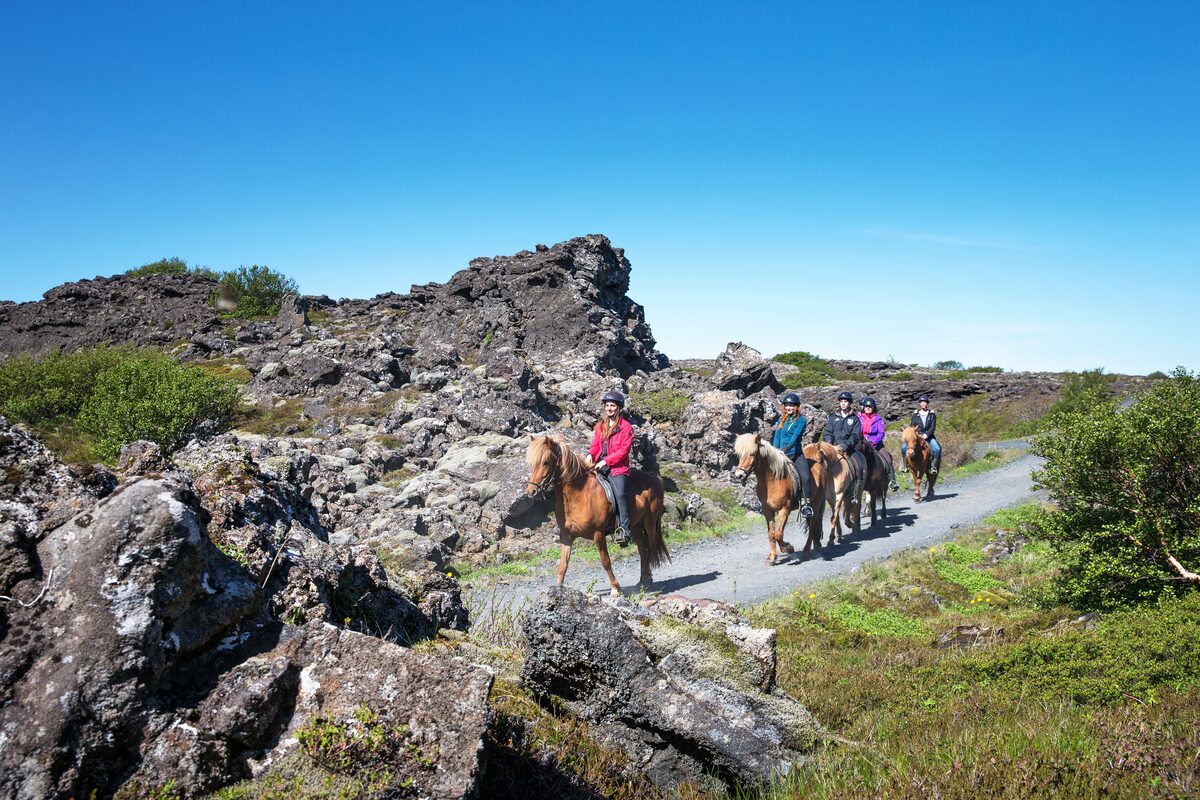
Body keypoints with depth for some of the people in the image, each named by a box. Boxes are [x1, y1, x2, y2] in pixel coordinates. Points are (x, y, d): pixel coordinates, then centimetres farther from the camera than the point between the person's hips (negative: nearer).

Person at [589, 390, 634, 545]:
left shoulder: (626, 427, -1)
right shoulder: (600, 426, 18)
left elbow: (624, 450, -8)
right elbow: (595, 444, 18)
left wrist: (606, 461, -16)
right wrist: (590, 454, -5)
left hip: (617, 467, -6)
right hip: (599, 465, 7)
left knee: (619, 493, -26)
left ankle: (624, 529, -24)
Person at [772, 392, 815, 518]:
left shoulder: (801, 420, 1)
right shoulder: (781, 421, 16)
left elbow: (795, 437, -11)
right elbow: (777, 437, 8)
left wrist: (786, 448, -25)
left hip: (796, 454, -4)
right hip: (781, 455, 4)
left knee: (805, 477, -25)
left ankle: (807, 504, -16)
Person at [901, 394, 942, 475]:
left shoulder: (932, 414, 4)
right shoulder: (915, 414, 8)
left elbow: (933, 427, -4)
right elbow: (912, 426, 4)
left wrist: (926, 435, -19)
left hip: (928, 436, -1)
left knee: (937, 449, -29)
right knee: (904, 447, -22)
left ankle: (933, 466, -14)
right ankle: (905, 465, -5)